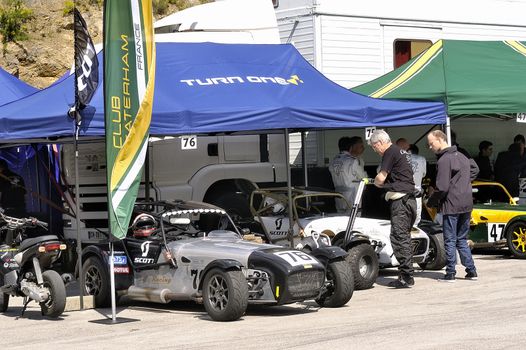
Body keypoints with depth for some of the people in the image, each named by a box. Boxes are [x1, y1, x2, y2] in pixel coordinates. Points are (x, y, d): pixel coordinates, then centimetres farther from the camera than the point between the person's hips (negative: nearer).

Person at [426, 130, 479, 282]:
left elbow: (442, 188, -19)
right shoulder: (462, 156, 13)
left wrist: (431, 202, -5)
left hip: (451, 206, -8)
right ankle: (471, 271, 13)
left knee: (450, 241, 0)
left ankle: (450, 274, 2)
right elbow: (474, 169, 32)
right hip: (466, 205, 8)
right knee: (462, 239, 16)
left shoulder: (444, 160, -15)